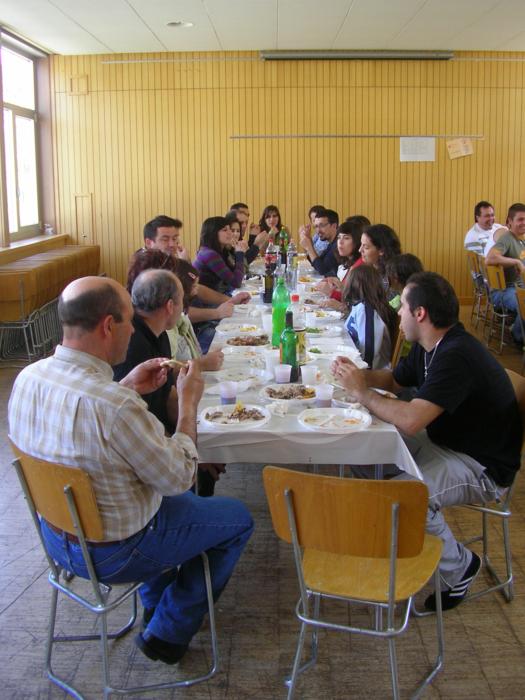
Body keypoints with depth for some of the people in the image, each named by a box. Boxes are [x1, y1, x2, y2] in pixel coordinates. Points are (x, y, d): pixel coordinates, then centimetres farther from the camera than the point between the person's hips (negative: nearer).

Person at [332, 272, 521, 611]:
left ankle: (460, 565, -3)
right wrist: (358, 374, -1)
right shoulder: (431, 347, 2)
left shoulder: (456, 357, -29)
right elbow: (394, 379, 19)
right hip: (444, 442, 10)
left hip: (482, 467, -10)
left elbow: (410, 420, -36)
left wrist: (361, 391, -21)